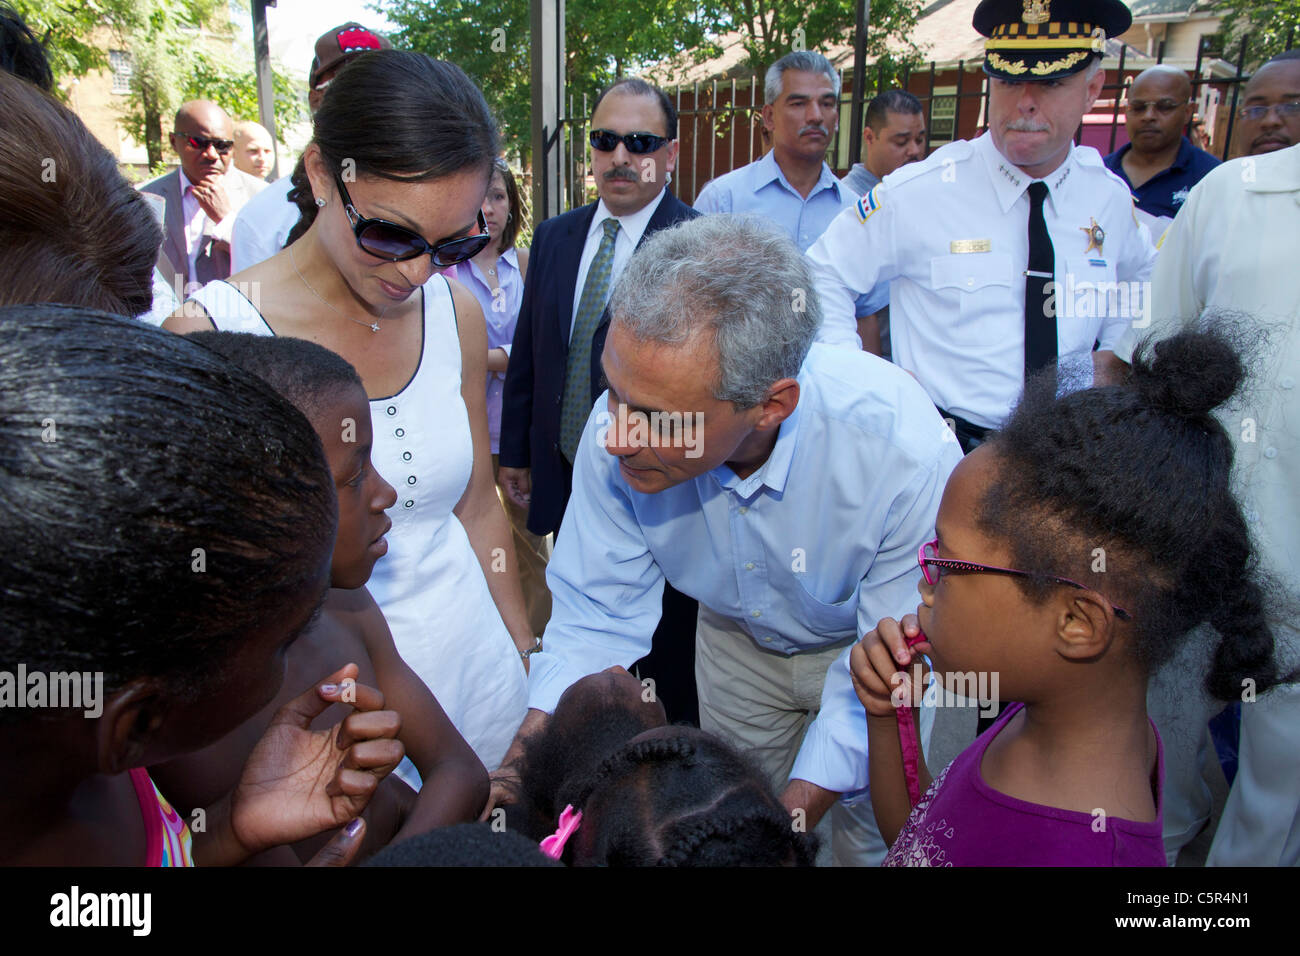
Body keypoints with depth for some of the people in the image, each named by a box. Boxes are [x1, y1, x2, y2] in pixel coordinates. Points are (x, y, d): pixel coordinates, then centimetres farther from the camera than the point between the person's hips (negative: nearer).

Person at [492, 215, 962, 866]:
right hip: (736, 642, 3)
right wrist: (517, 772, -31)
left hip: (860, 646, -2)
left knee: (872, 842, 16)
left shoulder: (908, 454, -40)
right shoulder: (614, 432, -31)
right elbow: (594, 616, -19)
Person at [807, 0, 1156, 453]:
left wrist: (1114, 353, 10)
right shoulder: (919, 191, -9)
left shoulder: (1109, 197, 4)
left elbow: (1139, 275, 26)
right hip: (940, 449, -4)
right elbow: (824, 274, -1)